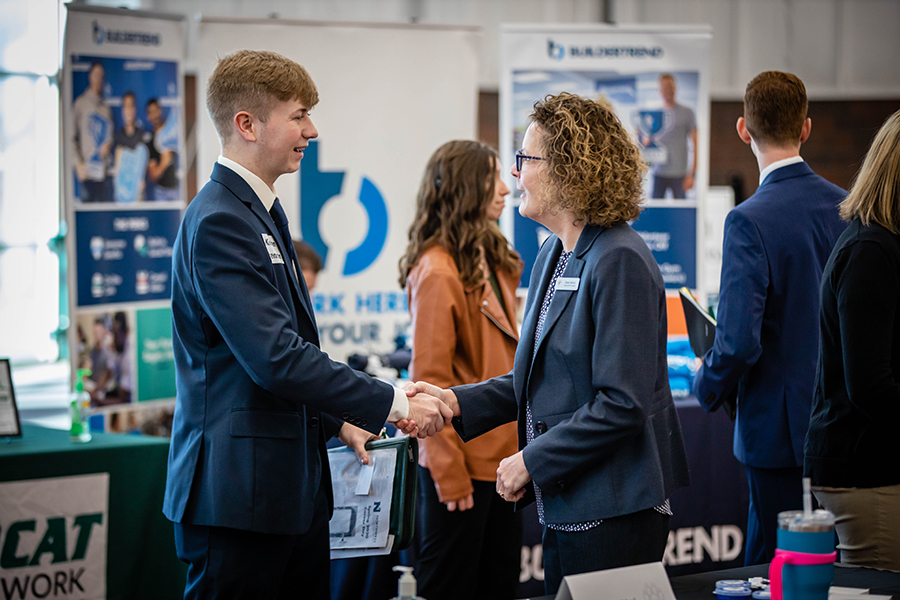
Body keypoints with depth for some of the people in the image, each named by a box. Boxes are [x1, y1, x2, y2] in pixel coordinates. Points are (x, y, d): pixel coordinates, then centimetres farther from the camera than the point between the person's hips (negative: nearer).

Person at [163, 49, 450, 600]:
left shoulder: (262, 213, 16)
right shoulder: (219, 223, -16)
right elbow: (275, 357, -23)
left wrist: (337, 421, 18)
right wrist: (391, 404, -18)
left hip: (293, 488, 10)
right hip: (239, 491, -10)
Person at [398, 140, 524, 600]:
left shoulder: (492, 262, 12)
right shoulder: (437, 272, -15)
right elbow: (430, 379, -17)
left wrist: (520, 444, 16)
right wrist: (449, 473, -18)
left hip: (502, 454, 9)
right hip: (463, 462, -9)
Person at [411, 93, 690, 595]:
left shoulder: (620, 261, -17)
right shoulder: (553, 257, 14)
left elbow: (622, 403, -21)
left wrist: (531, 461, -15)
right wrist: (458, 401, 5)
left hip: (615, 512, -9)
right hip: (566, 507, 9)